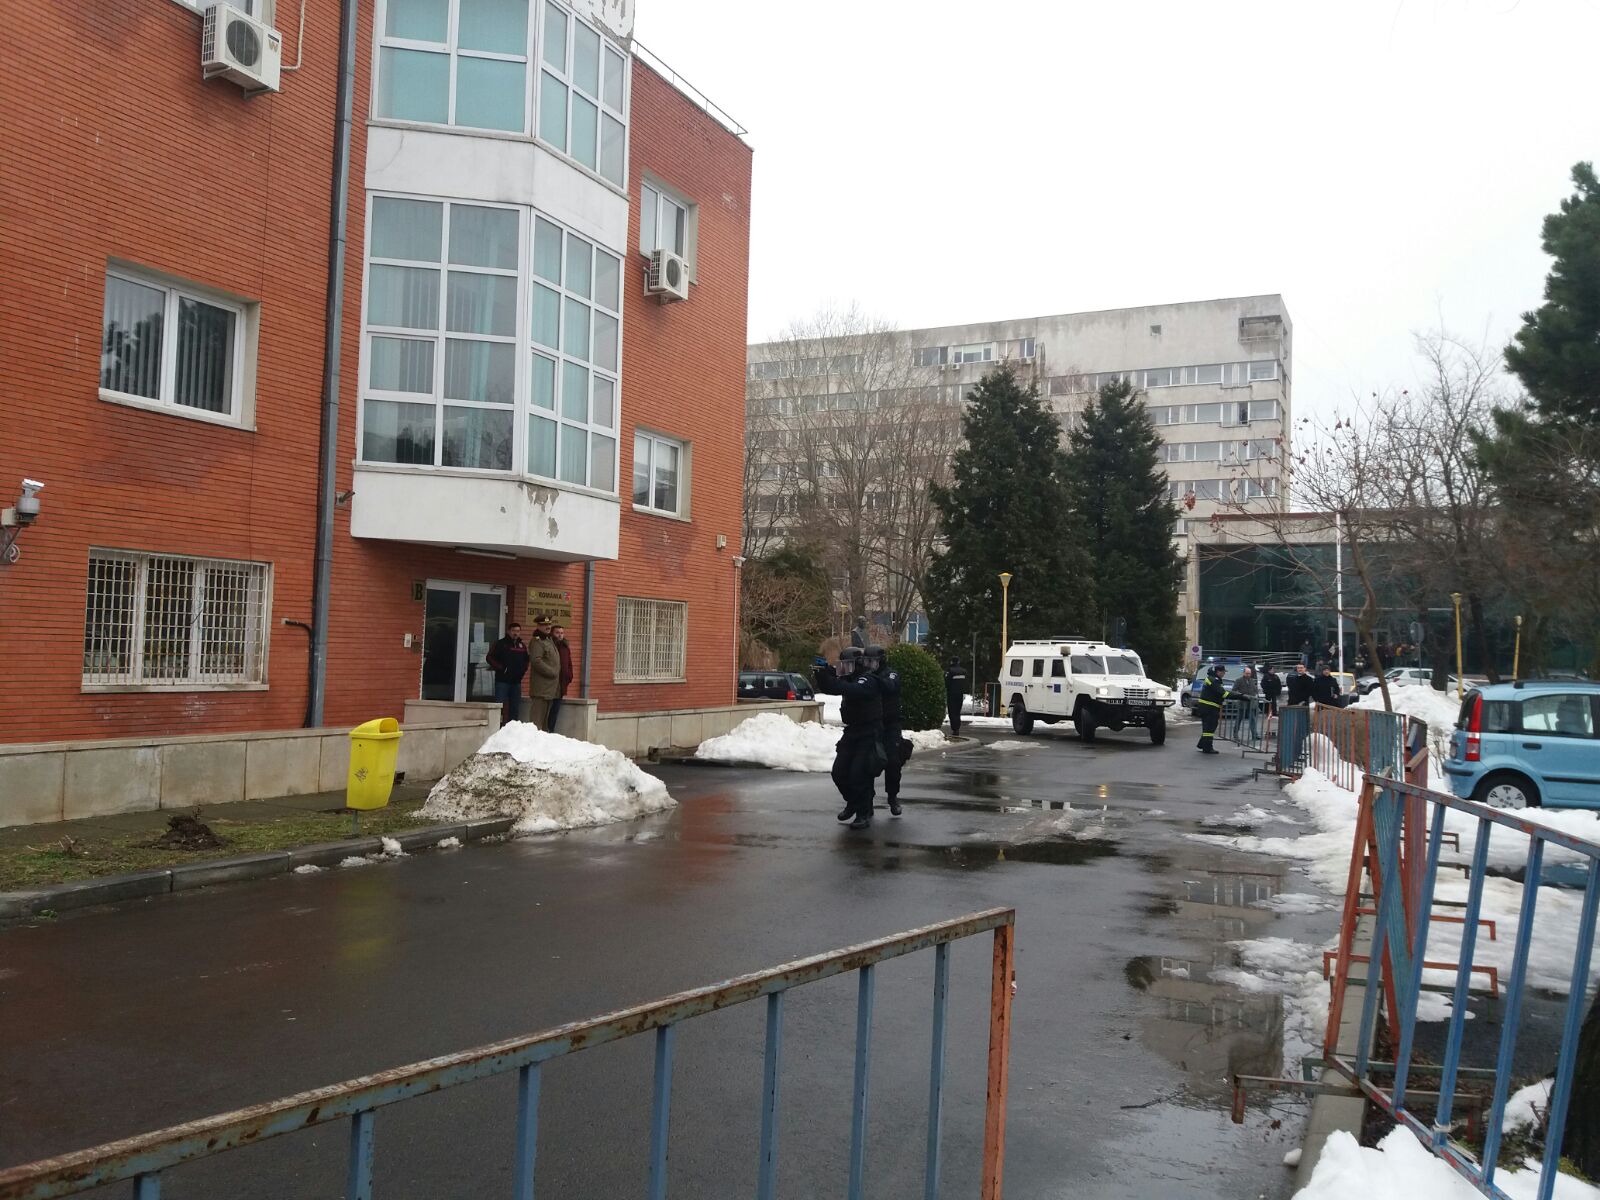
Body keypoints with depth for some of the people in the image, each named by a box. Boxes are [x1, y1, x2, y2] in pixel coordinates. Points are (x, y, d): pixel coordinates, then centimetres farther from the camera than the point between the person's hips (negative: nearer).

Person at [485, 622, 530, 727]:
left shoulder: (522, 646, 13)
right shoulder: (501, 644, -1)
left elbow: (526, 660, 23)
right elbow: (489, 658, -4)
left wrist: (523, 669, 4)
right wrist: (501, 668, -10)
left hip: (516, 681, 5)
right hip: (502, 680, -5)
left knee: (515, 707, 7)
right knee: (500, 706, -7)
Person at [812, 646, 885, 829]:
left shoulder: (868, 680, -17)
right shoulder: (849, 679, 10)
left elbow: (855, 691, -37)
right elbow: (829, 688, 3)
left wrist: (831, 679, -41)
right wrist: (821, 678, -17)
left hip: (869, 734, -8)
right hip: (852, 732, 8)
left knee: (859, 774, -14)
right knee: (839, 771, 7)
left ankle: (864, 813, -2)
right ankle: (852, 802, 29)